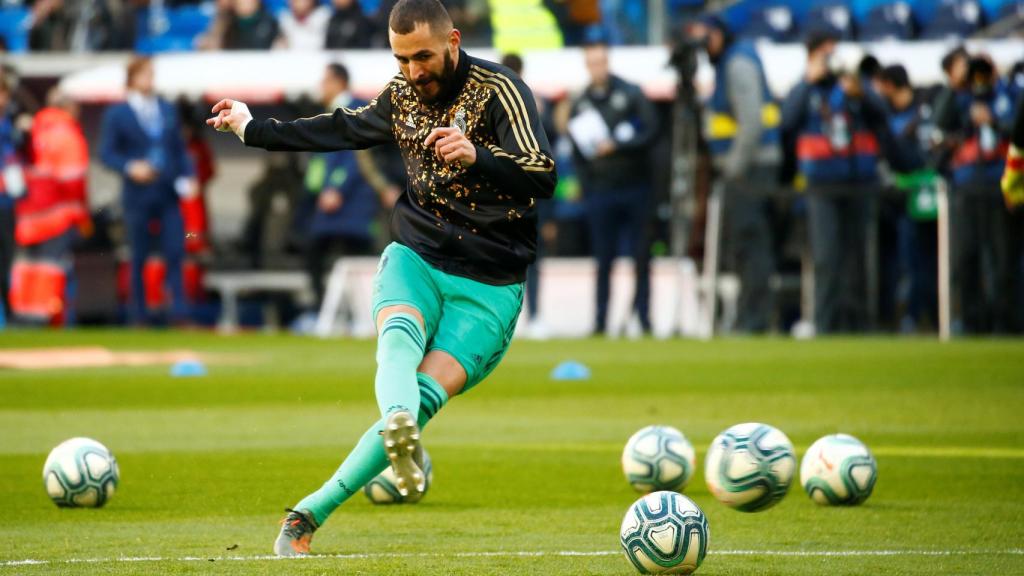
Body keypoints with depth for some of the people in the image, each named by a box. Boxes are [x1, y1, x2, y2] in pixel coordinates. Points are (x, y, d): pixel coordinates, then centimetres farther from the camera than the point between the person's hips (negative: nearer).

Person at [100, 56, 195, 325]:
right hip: (138, 195, -3)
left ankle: (179, 311, -6)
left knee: (175, 252, -6)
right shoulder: (117, 114, 0)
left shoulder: (168, 109, 12)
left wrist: (187, 176, -1)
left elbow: (180, 148, 14)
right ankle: (138, 315, 11)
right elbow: (106, 152, -2)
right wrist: (130, 167, -19)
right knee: (138, 257, 3)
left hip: (168, 194, 3)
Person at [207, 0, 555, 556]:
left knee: (428, 392, -21)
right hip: (415, 257, 4)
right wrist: (254, 129, 37)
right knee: (399, 336, -31)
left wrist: (476, 157, -40)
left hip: (488, 286, -4)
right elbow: (343, 129, 29)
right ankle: (400, 430, -63)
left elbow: (543, 178, -22)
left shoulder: (498, 90, -11)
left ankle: (312, 513, -20)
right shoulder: (402, 96, 8)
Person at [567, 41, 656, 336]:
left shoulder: (631, 94, 3)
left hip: (635, 187, -1)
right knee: (604, 260, 0)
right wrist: (586, 188, 4)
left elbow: (650, 132, -4)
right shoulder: (579, 104, 9)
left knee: (641, 256, 0)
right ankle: (601, 321, 3)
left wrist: (617, 145, -13)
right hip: (600, 192, 1)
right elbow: (577, 152, 12)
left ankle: (644, 318, 6)